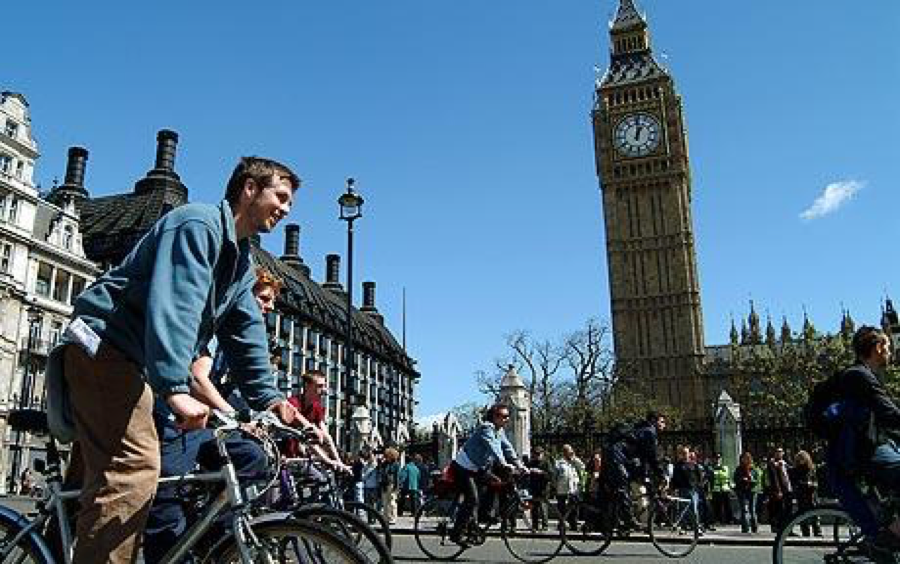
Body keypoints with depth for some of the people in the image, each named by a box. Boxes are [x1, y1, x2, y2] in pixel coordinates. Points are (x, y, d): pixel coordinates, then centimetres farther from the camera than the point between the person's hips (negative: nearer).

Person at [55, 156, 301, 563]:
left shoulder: (242, 260, 17)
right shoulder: (199, 224, -15)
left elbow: (245, 332, 9)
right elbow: (174, 304, -30)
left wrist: (267, 397, -3)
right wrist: (176, 389, -40)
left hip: (132, 361, 11)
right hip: (102, 345, -11)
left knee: (104, 470, 15)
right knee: (134, 466, -23)